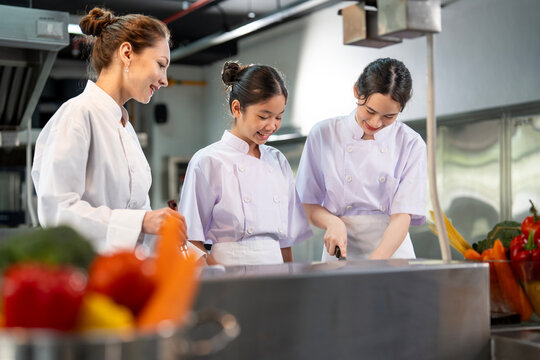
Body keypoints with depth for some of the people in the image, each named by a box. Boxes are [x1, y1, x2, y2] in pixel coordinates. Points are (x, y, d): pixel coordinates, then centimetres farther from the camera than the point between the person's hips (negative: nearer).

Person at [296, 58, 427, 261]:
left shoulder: (412, 145, 0)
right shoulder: (323, 134, 1)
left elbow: (402, 216, -7)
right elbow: (308, 204, 6)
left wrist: (373, 266, -20)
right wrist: (332, 222, -15)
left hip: (392, 253, 0)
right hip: (341, 256, 0)